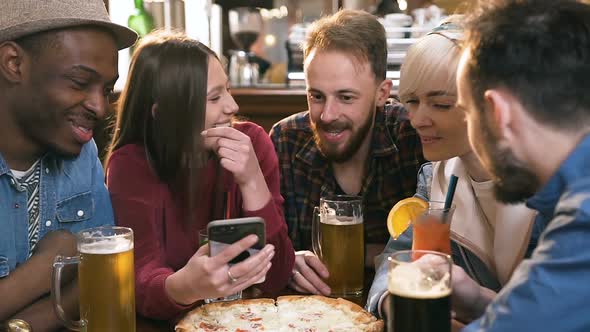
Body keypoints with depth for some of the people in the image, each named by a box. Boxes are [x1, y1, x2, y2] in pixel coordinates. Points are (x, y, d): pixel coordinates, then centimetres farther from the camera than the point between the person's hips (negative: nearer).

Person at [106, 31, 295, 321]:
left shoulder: (252, 142, -9)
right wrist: (183, 287, -41)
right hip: (175, 318, 0)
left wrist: (252, 181, -24)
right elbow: (144, 278, -21)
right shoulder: (131, 165, -11)